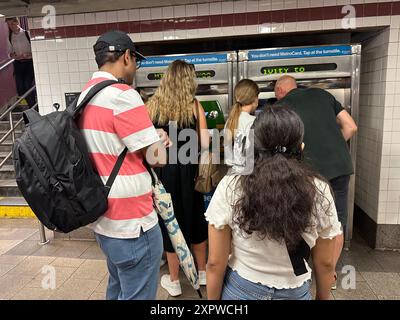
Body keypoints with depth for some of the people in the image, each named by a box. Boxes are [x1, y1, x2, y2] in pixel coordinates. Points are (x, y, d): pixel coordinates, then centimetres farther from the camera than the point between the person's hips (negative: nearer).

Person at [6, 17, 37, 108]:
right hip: (18, 63, 4)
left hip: (29, 62, -4)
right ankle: (33, 107, 18)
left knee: (28, 86, -11)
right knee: (20, 89, 1)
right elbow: (9, 52, 15)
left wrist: (27, 55, -21)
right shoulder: (10, 37, 9)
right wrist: (13, 55, -8)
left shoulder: (27, 34, -4)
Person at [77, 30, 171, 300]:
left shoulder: (85, 95, 9)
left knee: (119, 289, 26)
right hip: (132, 223, -9)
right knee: (137, 295, 8)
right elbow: (157, 157, -17)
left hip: (105, 219, 9)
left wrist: (150, 139, 3)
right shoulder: (121, 94, -19)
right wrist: (159, 138, 4)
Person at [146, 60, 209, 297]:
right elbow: (205, 144, -8)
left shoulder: (153, 104, -3)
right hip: (188, 170, 0)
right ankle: (202, 272, 35)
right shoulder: (194, 105, -5)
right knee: (195, 218, 19)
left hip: (163, 170, 0)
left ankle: (174, 281, 27)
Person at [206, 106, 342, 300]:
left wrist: (213, 299, 3)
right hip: (294, 293, 1)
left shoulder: (230, 188, -20)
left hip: (240, 290, -1)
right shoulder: (319, 191, -15)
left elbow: (215, 263, -13)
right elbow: (325, 263, -4)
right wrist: (323, 297, 14)